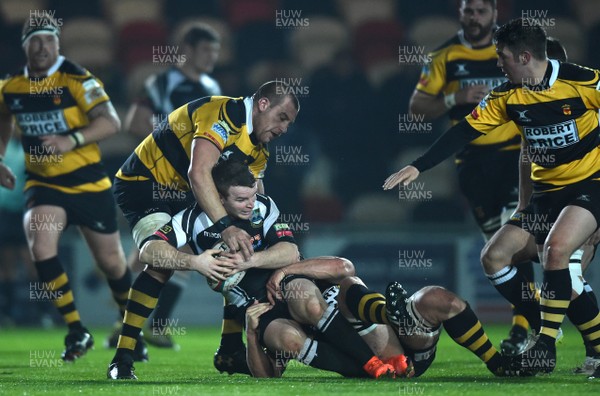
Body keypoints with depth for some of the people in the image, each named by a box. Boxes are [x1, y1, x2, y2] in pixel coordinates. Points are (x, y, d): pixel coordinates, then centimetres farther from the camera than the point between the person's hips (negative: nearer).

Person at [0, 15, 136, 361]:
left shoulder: (76, 80, -14)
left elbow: (111, 122, -24)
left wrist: (72, 140, -38)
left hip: (89, 184, -2)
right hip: (44, 185, 3)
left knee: (111, 261, 8)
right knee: (41, 248, -23)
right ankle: (77, 332, -10)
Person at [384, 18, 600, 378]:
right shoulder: (507, 96, -3)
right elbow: (464, 132, -2)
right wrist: (418, 167, -8)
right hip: (548, 189, 6)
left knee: (557, 247, -25)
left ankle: (546, 347, -17)